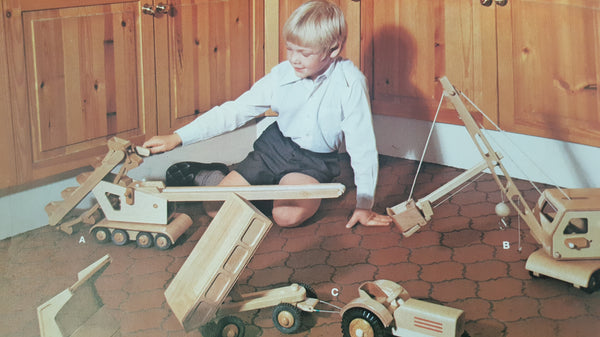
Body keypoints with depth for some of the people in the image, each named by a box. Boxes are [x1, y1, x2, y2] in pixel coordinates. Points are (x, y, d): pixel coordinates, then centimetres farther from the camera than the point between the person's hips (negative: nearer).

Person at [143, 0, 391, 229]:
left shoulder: (350, 83, -23)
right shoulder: (281, 76, -13)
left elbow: (362, 145, -18)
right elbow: (234, 111, -10)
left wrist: (364, 204, -14)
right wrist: (177, 137, -16)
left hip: (314, 161, -2)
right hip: (275, 146, 3)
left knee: (287, 214, -29)